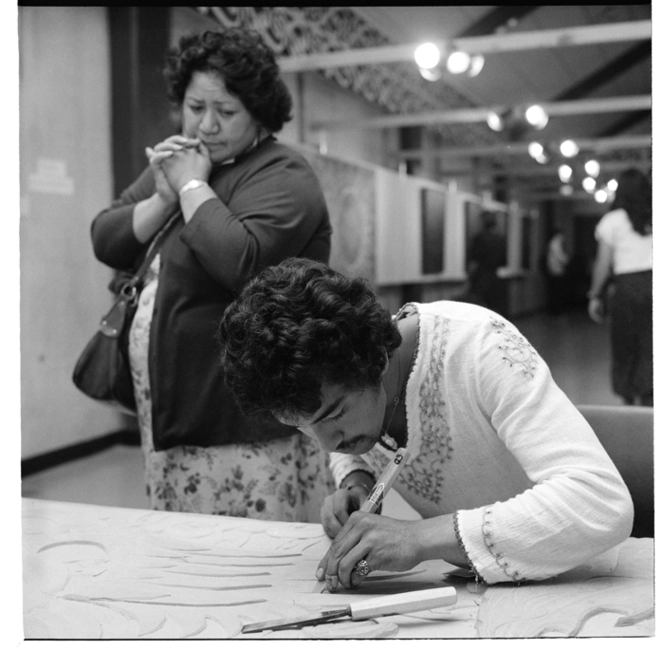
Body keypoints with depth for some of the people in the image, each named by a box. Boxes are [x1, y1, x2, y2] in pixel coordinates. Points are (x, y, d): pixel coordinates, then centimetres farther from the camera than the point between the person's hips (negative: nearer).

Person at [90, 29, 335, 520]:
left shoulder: (282, 176, -10)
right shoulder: (181, 160, 14)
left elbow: (241, 261, -28)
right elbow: (106, 242, 10)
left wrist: (192, 186, -14)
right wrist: (163, 197, -6)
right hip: (173, 406, 7)